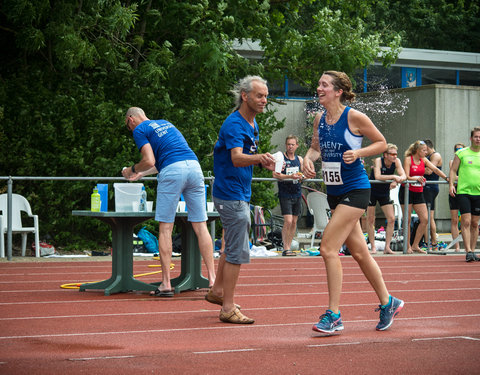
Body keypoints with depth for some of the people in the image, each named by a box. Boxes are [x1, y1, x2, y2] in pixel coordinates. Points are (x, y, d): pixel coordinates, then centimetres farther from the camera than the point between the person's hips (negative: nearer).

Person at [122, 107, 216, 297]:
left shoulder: (140, 130, 8)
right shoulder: (165, 123, 30)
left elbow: (149, 161, -4)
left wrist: (133, 169, 15)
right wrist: (141, 174, 45)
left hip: (172, 172, -6)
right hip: (194, 166, 6)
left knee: (165, 228, 1)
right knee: (200, 225, 6)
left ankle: (166, 284, -1)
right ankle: (212, 279, 1)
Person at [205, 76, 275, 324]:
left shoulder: (251, 123, 11)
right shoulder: (234, 124, -20)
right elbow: (236, 158, -36)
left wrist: (263, 162, 7)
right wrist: (258, 158, -53)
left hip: (241, 195, 10)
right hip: (231, 195, -10)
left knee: (233, 245, 22)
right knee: (238, 252, -9)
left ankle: (217, 291, 38)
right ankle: (228, 309, -3)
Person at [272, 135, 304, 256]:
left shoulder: (299, 159, 11)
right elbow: (275, 174, -15)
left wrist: (301, 176, 0)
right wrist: (290, 176, -26)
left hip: (297, 194, 5)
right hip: (285, 195, -5)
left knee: (294, 222, 7)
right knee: (288, 221, -13)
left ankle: (289, 246, 15)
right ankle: (286, 249, -9)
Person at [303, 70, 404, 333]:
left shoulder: (354, 117, -13)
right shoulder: (319, 119, 5)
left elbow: (381, 143, -3)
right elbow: (316, 147, 18)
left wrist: (358, 153, -18)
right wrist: (308, 158, -3)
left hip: (355, 190, -7)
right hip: (334, 192, 7)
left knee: (328, 248, -14)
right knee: (359, 252, 14)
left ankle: (333, 314, -8)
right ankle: (387, 303, 29)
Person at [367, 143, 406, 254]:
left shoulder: (396, 161, -10)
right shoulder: (378, 161, -22)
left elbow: (403, 176, -18)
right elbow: (377, 176, -36)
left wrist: (396, 181, -38)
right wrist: (393, 176, -40)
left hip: (385, 193, 4)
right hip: (371, 191, -4)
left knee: (391, 219, -5)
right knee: (370, 220, -1)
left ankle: (387, 247, -1)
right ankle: (373, 247, 9)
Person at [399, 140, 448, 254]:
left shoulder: (424, 160, 8)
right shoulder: (408, 159, -9)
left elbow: (435, 170, 4)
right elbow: (406, 177, -15)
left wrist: (447, 178, -5)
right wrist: (416, 178, -31)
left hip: (419, 192, 6)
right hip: (407, 191, -6)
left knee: (425, 219, -3)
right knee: (407, 220, -2)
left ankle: (415, 245, 7)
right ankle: (408, 246, 6)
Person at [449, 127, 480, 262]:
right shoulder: (461, 153, 4)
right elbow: (453, 170, 6)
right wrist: (451, 184, -7)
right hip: (463, 191, -2)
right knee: (466, 221, -11)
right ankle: (468, 251, -12)